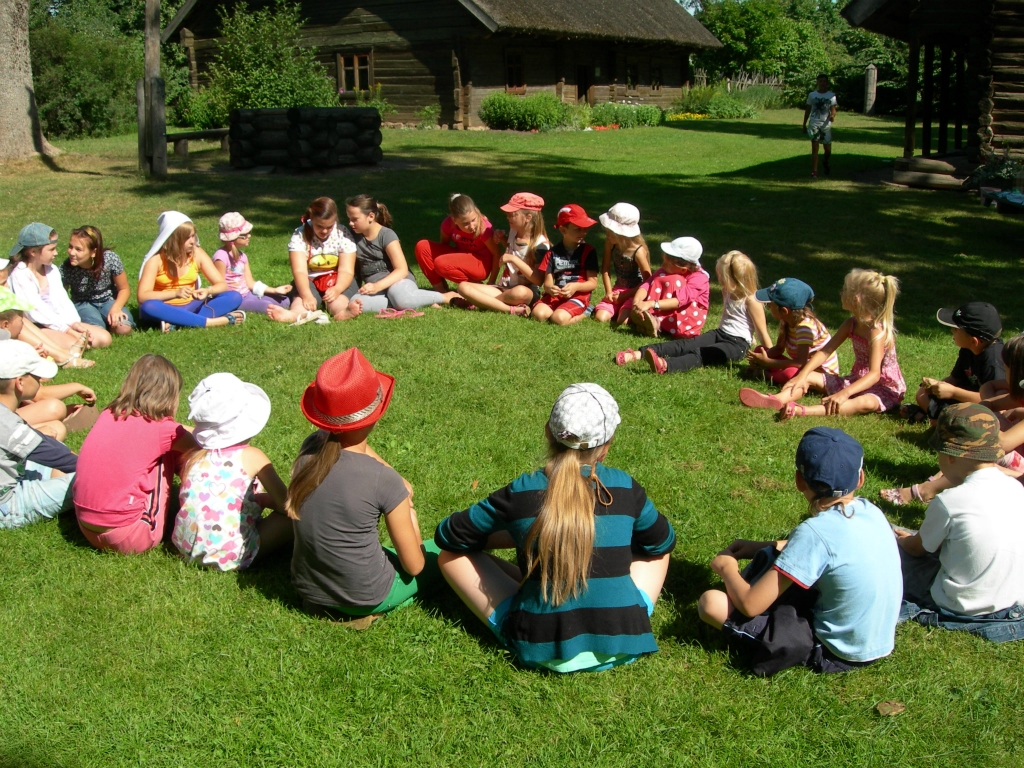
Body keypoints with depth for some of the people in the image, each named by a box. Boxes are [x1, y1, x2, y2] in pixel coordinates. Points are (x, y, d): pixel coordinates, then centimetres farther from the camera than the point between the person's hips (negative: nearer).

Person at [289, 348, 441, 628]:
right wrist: (409, 511, 4)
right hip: (364, 599, -6)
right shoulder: (385, 482, -27)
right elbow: (414, 566, -13)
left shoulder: (310, 448, -11)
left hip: (308, 593, 6)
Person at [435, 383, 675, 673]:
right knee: (657, 548, 25)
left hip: (540, 650, -2)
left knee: (453, 555, 13)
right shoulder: (624, 487, -5)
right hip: (621, 646, 2)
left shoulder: (521, 492, -8)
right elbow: (663, 542, 15)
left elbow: (446, 535, 6)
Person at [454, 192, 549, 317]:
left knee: (520, 292, -44)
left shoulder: (541, 244, -11)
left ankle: (480, 302, -22)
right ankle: (513, 309, -29)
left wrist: (513, 259, -20)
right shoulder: (513, 232, 9)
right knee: (463, 286, -17)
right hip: (503, 288, 7)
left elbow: (538, 280, -17)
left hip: (527, 292, -7)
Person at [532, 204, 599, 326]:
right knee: (539, 314, -25)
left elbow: (593, 283, -4)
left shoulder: (588, 251, 0)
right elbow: (547, 283, 4)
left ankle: (582, 314, 1)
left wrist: (575, 286, -23)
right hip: (557, 295, 3)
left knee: (559, 318, -30)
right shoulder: (553, 253, 8)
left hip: (579, 296, -3)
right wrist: (549, 288, -21)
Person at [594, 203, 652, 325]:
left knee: (622, 321, -26)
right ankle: (618, 308, 11)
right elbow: (605, 268, 1)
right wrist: (609, 292, -7)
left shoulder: (638, 251, -24)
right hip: (618, 289, 5)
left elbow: (648, 281, -17)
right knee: (600, 317, -16)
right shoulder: (610, 243, -11)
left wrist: (624, 296, -15)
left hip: (635, 292, -5)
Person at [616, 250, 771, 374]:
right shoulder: (728, 292, 13)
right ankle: (638, 354, -31)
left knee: (701, 353, -33)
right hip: (720, 333, 7)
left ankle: (665, 365, -61)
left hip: (738, 344, -7)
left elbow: (762, 332, -12)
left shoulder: (751, 300, -12)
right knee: (684, 344, -15)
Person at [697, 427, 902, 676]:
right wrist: (761, 546, 13)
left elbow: (750, 605, -23)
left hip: (836, 653, -8)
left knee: (711, 603, -13)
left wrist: (727, 568, -2)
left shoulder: (815, 532, -26)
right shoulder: (870, 510, -5)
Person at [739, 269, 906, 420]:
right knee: (810, 377, -2)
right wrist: (802, 375, -15)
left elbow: (874, 374, -33)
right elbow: (825, 352, 0)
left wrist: (845, 393, -46)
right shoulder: (851, 324, 2)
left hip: (885, 390, -8)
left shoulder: (877, 331, -23)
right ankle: (776, 400, -32)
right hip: (856, 381, 9)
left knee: (867, 403, -42)